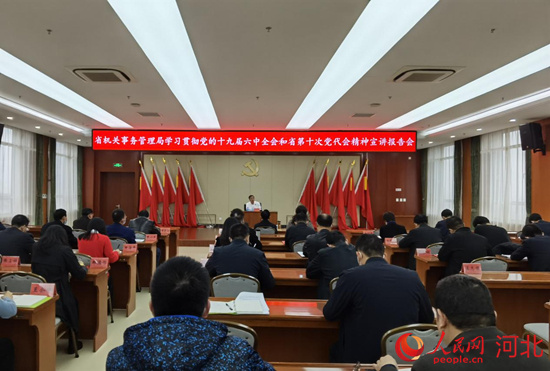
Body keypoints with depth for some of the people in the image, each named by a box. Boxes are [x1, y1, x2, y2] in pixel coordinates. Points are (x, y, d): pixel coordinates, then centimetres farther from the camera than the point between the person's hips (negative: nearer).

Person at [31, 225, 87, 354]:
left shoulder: (35, 247, 4)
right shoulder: (65, 250, -12)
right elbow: (80, 275, -6)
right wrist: (83, 268, 16)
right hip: (57, 299, -5)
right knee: (73, 304, 26)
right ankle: (72, 345, 33)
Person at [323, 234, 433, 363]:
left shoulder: (351, 276, -13)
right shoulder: (412, 277, -3)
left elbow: (329, 314, -2)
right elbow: (428, 319, 9)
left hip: (361, 358, -4)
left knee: (335, 351, 27)